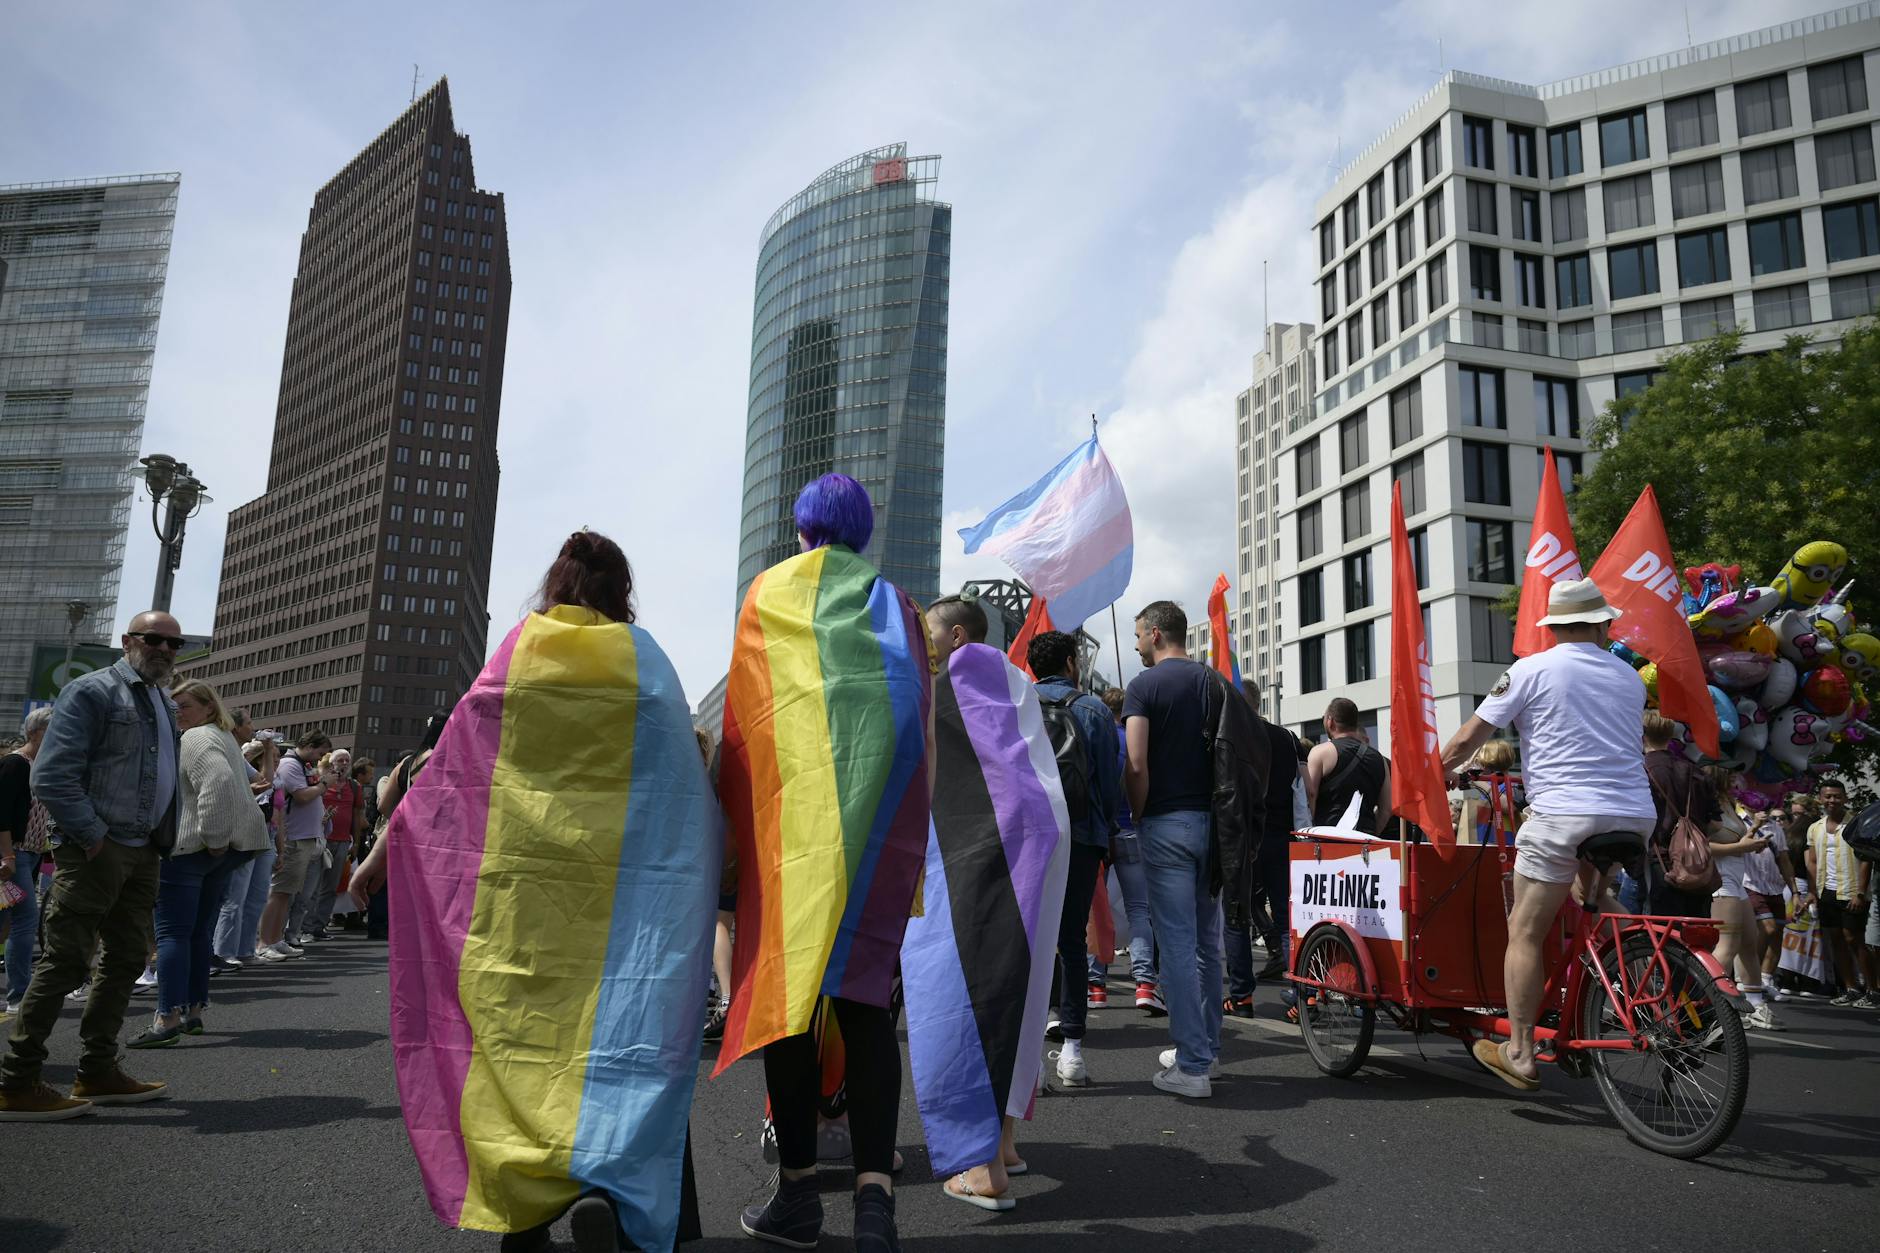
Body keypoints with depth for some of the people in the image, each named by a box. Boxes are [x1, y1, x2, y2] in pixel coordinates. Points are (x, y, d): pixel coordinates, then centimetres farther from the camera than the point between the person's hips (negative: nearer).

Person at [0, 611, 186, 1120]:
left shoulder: (166, 706, 18)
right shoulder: (92, 691, -8)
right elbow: (52, 776, -15)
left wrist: (163, 843, 13)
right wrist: (93, 836, -16)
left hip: (142, 852, 9)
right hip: (95, 849, -8)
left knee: (127, 959, 12)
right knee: (66, 960, -6)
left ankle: (97, 1072, 23)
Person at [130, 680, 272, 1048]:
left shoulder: (196, 739, -12)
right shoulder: (223, 737, 19)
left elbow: (218, 783, -29)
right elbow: (237, 784, 27)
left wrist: (211, 837, -23)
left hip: (189, 847, -10)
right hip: (226, 848, 10)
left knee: (173, 932, -7)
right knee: (201, 932, 14)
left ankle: (167, 1019, -9)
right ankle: (194, 1011, 20)